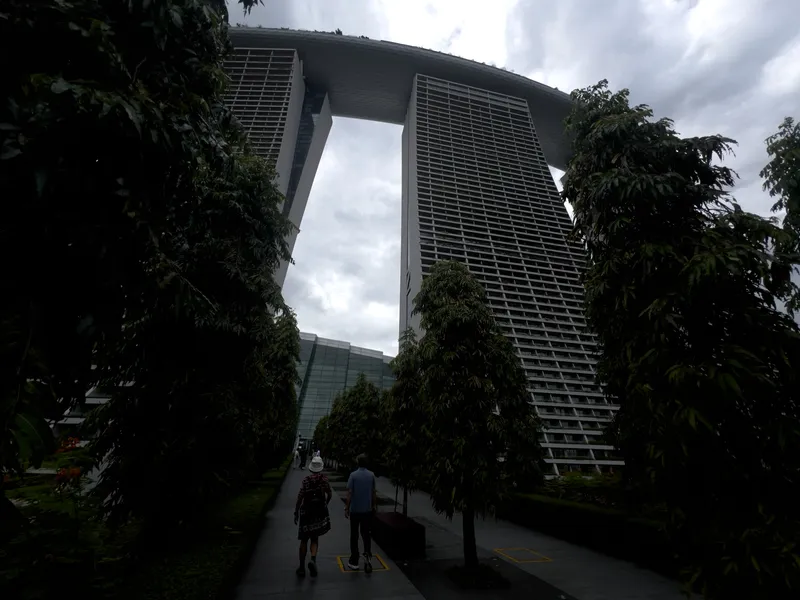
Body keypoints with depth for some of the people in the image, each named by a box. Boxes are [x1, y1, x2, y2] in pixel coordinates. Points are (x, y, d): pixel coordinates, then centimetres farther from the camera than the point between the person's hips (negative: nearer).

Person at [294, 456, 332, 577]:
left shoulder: (306, 480, -11)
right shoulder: (324, 479, -5)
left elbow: (300, 498, -13)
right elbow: (330, 495, 3)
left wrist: (296, 513, -2)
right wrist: (325, 504, 21)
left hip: (306, 512, -1)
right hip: (320, 512, 1)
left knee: (304, 540, 14)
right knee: (315, 538, 14)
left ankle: (302, 568, 18)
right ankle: (313, 559, -9)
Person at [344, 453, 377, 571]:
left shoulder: (353, 475, -13)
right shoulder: (371, 475, -3)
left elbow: (349, 493, -13)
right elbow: (374, 492, 4)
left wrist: (346, 508, -5)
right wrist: (374, 505, 16)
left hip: (355, 510, -2)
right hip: (367, 509, 2)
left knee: (354, 535, 10)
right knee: (366, 533, 16)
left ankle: (354, 561, 17)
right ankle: (368, 554, -1)